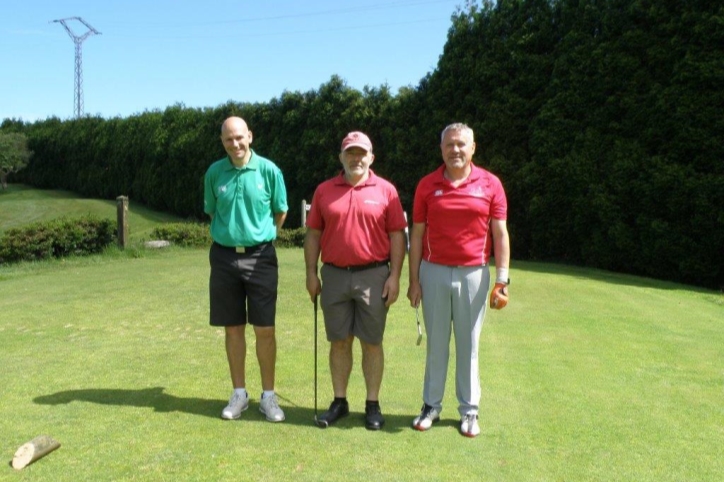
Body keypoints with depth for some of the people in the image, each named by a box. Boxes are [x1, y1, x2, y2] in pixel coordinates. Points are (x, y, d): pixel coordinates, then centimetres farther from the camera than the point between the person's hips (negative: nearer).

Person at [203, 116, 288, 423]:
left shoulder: (268, 170, -4)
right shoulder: (214, 173, 2)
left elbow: (280, 212, 8)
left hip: (260, 257, -2)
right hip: (224, 256, 2)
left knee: (265, 329, 1)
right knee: (233, 328, 9)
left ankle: (268, 396, 15)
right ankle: (239, 394, 22)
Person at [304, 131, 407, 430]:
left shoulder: (386, 190, 0)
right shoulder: (324, 191, 6)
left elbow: (397, 235, -1)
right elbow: (313, 234, 8)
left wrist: (395, 276, -7)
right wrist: (311, 273, 3)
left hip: (373, 276, -2)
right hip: (334, 275, 2)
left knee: (371, 343, 6)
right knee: (339, 342, 10)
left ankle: (373, 405, 18)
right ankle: (339, 402, 23)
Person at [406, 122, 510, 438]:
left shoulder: (490, 184, -1)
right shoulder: (427, 185, 2)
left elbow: (500, 234, -1)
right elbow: (417, 234, 4)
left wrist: (502, 281, -6)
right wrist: (413, 279, 0)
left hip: (473, 274, -1)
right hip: (434, 272, 1)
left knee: (468, 345, 9)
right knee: (435, 343, 10)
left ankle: (469, 410, 20)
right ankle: (431, 405, 22)